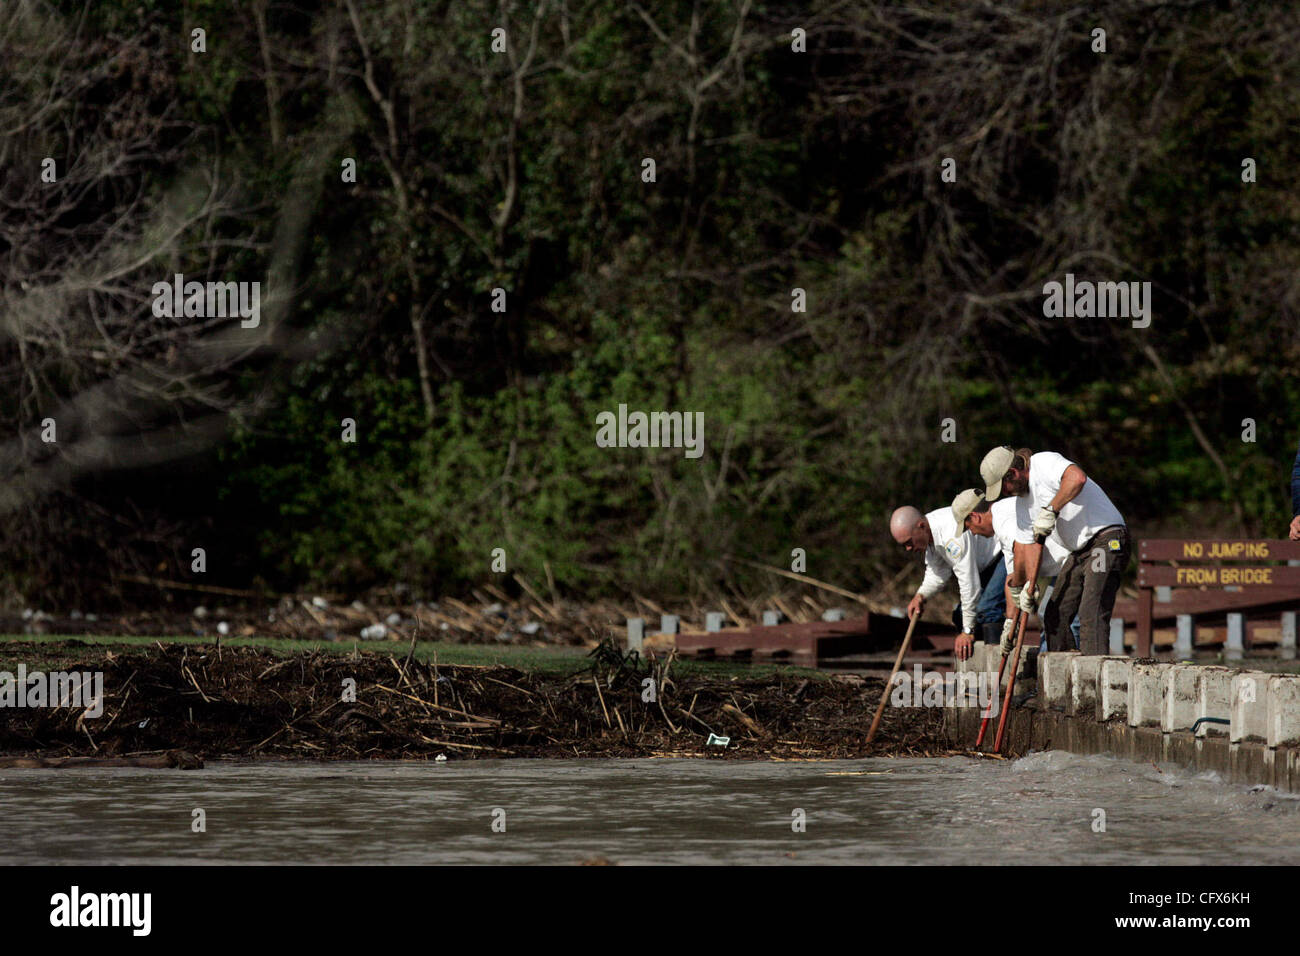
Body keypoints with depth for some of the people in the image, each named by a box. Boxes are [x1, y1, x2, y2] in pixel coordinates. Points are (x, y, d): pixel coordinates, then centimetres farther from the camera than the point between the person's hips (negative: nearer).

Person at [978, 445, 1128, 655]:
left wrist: (1050, 511, -26)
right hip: (1078, 551, 10)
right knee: (1054, 616, 10)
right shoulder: (1022, 497, 16)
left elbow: (1077, 478, -33)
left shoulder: (1044, 463, -12)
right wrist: (1030, 583, 5)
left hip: (1106, 538, -10)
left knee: (1091, 614, -20)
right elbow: (1030, 543, 17)